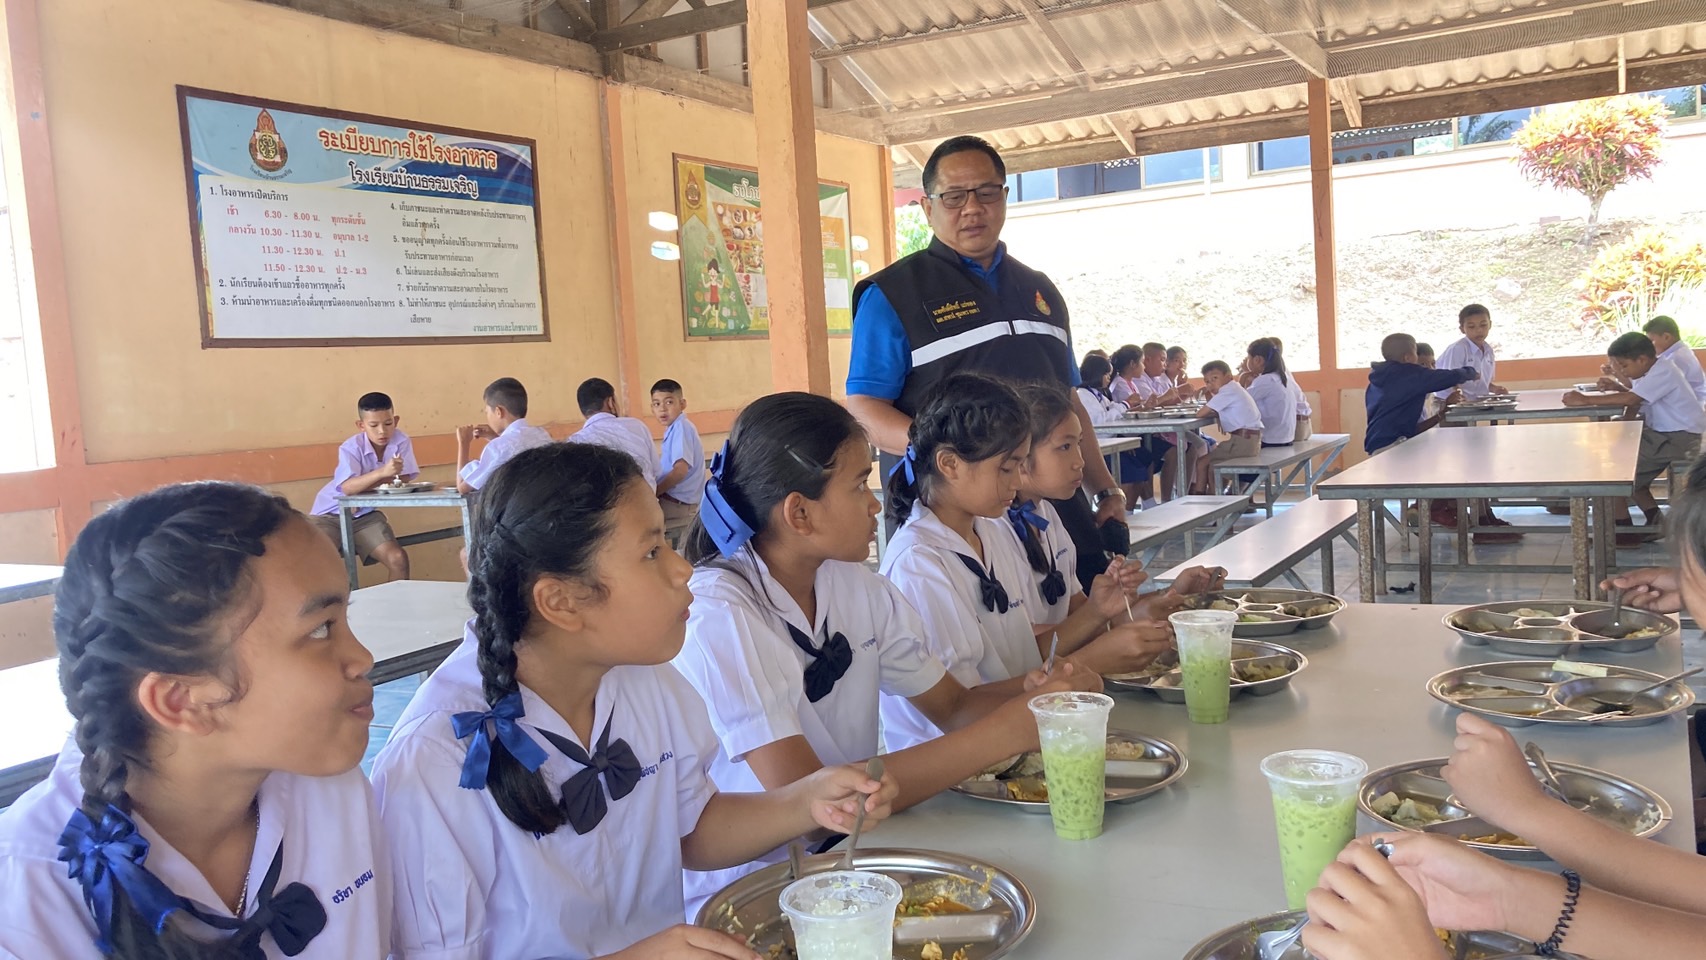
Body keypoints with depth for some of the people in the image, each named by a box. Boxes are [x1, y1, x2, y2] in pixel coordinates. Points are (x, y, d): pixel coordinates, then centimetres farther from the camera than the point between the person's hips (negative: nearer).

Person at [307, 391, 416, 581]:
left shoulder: (401, 441, -12)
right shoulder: (351, 447, -20)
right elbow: (348, 488, -34)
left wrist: (362, 486, -22)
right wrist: (382, 472, -48)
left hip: (365, 515, 2)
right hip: (331, 514, -2)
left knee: (398, 559, -16)